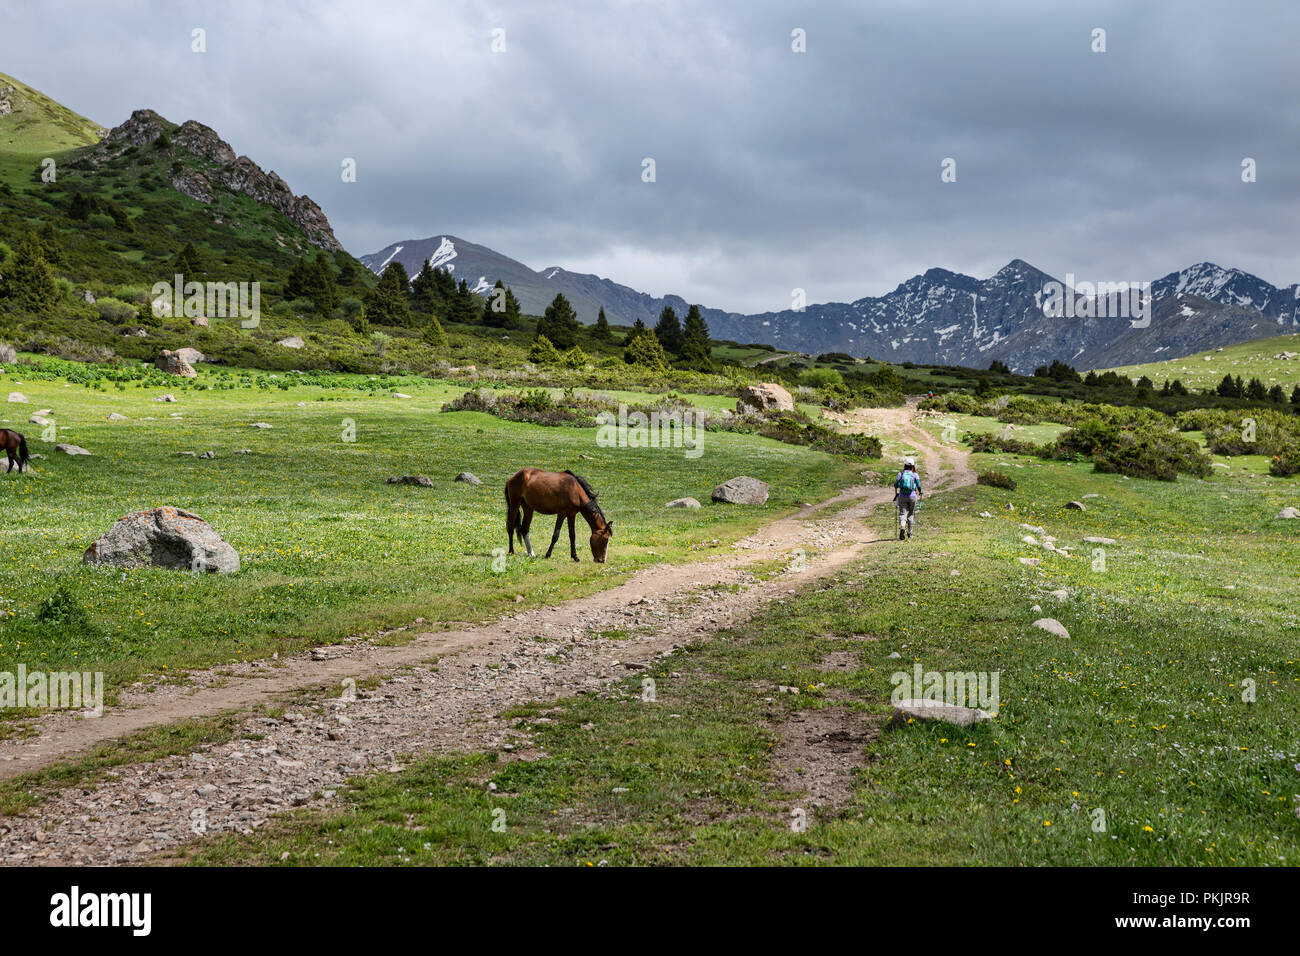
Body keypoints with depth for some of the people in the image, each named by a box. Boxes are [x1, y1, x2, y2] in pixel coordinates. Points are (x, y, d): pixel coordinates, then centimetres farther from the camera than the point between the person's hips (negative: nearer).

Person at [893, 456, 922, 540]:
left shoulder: (901, 474, 2)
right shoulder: (915, 475, 1)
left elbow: (896, 484, -7)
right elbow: (919, 486, -5)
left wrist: (896, 494, 3)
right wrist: (919, 493, 12)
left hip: (902, 496, 0)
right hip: (912, 496, 0)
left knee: (902, 513, -2)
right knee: (911, 514, 14)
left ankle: (902, 528, -30)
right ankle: (909, 533, 20)